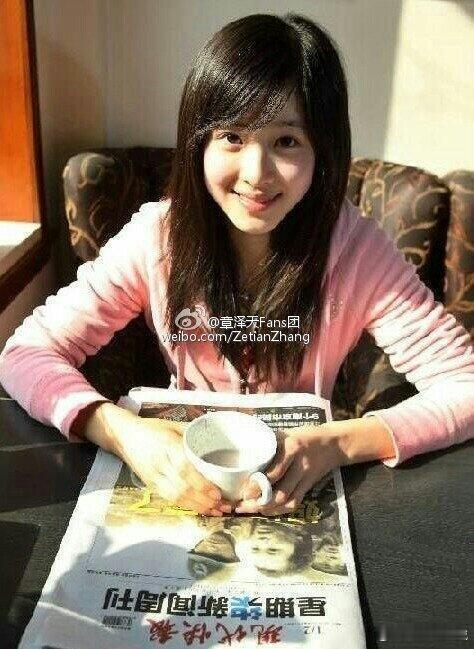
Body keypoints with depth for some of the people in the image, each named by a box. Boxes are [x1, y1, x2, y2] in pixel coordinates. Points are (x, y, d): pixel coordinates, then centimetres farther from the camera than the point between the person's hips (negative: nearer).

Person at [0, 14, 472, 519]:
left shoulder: (356, 249, -18)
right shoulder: (158, 237, -16)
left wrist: (338, 443, -33)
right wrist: (122, 431, -34)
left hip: (302, 494, 0)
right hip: (183, 483, 1)